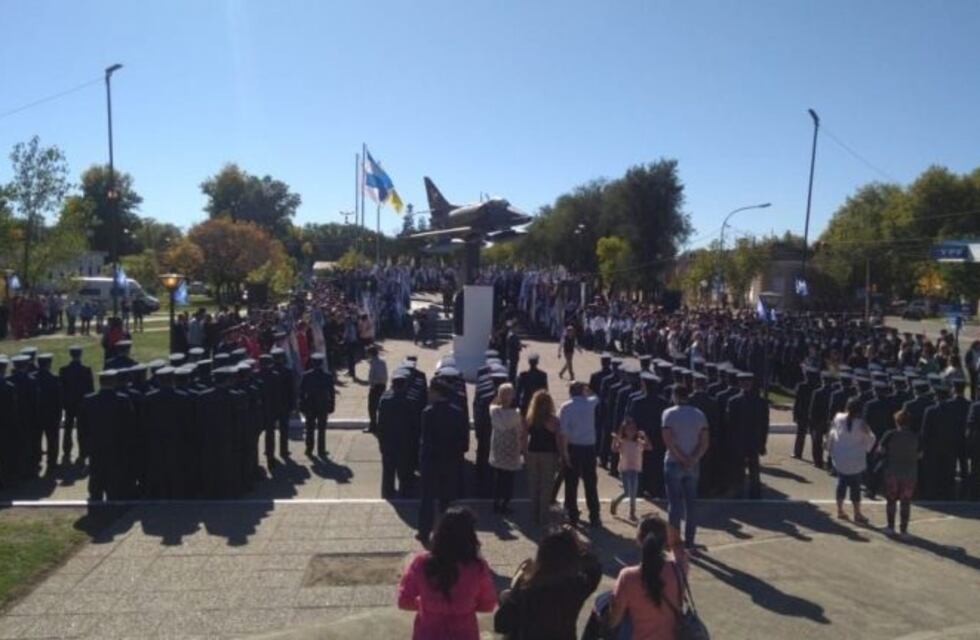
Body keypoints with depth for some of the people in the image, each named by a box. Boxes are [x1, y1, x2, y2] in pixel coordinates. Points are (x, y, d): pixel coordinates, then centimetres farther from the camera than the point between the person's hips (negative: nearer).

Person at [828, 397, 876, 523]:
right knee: (855, 485, 6)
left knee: (842, 483, 15)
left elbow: (831, 435, 1)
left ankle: (840, 510, 21)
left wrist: (830, 449, 13)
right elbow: (870, 439, -8)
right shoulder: (861, 423, -15)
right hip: (856, 460, -3)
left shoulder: (838, 418, -8)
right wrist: (865, 449, 10)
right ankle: (857, 513, 14)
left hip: (839, 458, 3)